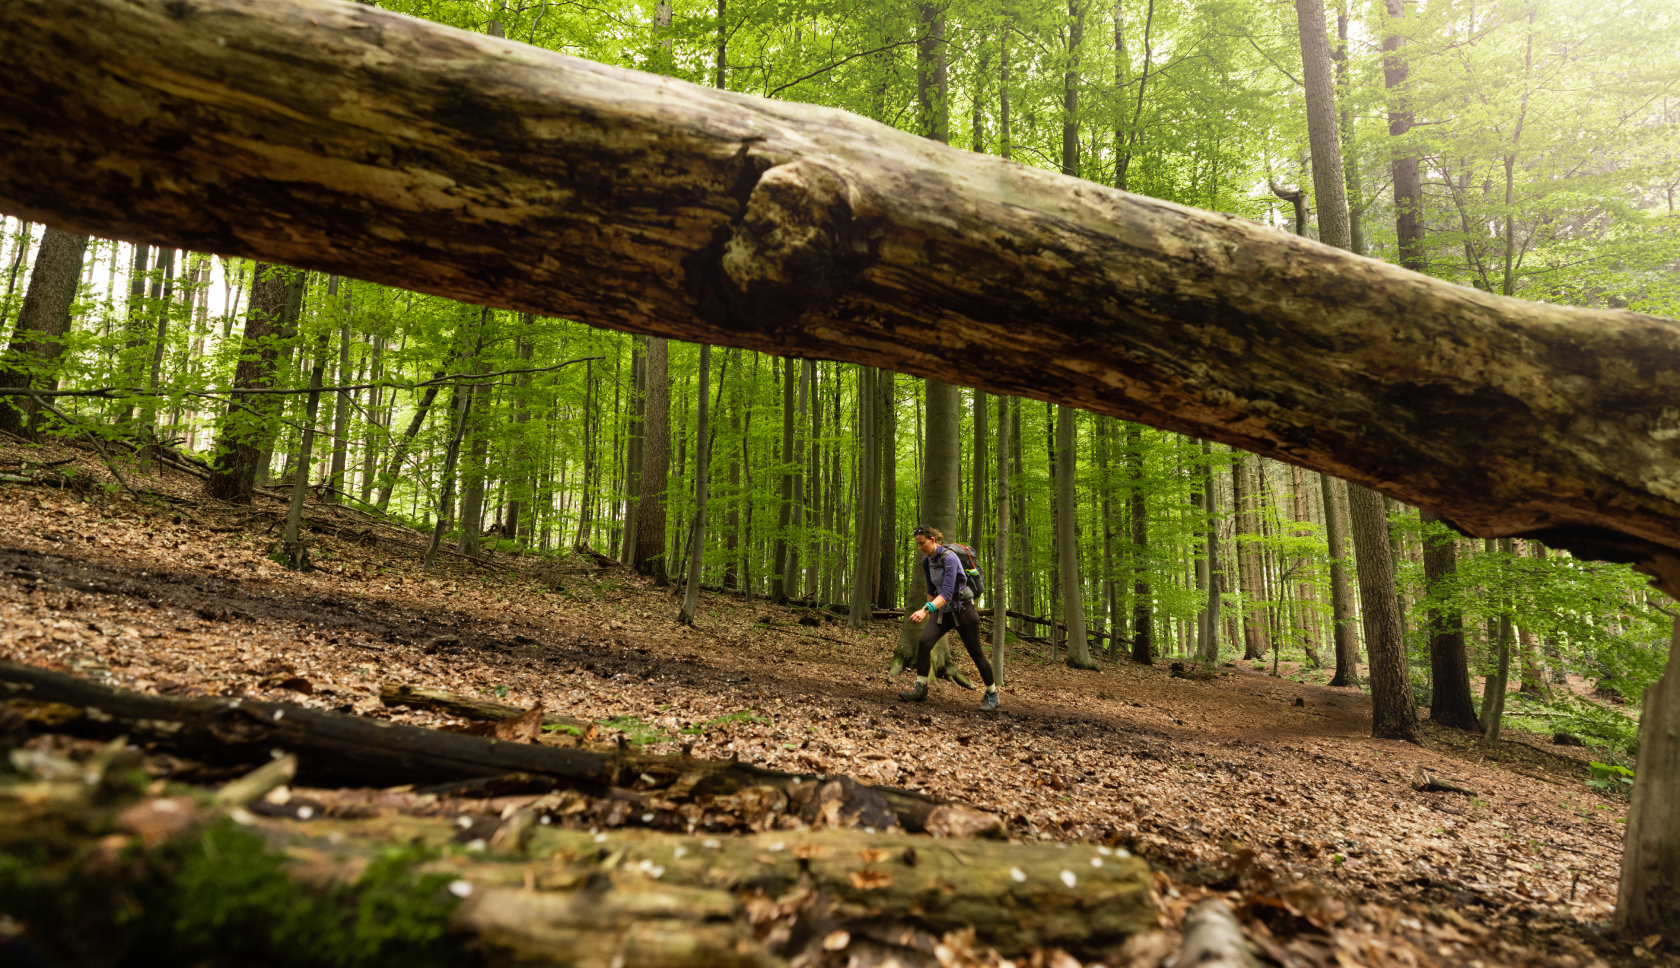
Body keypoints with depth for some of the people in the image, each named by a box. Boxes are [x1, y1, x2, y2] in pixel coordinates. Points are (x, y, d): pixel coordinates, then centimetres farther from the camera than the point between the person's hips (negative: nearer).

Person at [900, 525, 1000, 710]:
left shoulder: (949, 558, -25)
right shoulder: (926, 561, 0)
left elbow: (947, 592, -35)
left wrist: (926, 609, -48)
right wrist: (929, 610, 22)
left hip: (962, 608, -6)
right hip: (943, 610, 6)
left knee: (975, 652, 5)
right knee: (924, 642, -16)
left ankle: (992, 695, 22)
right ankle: (920, 690, -11)